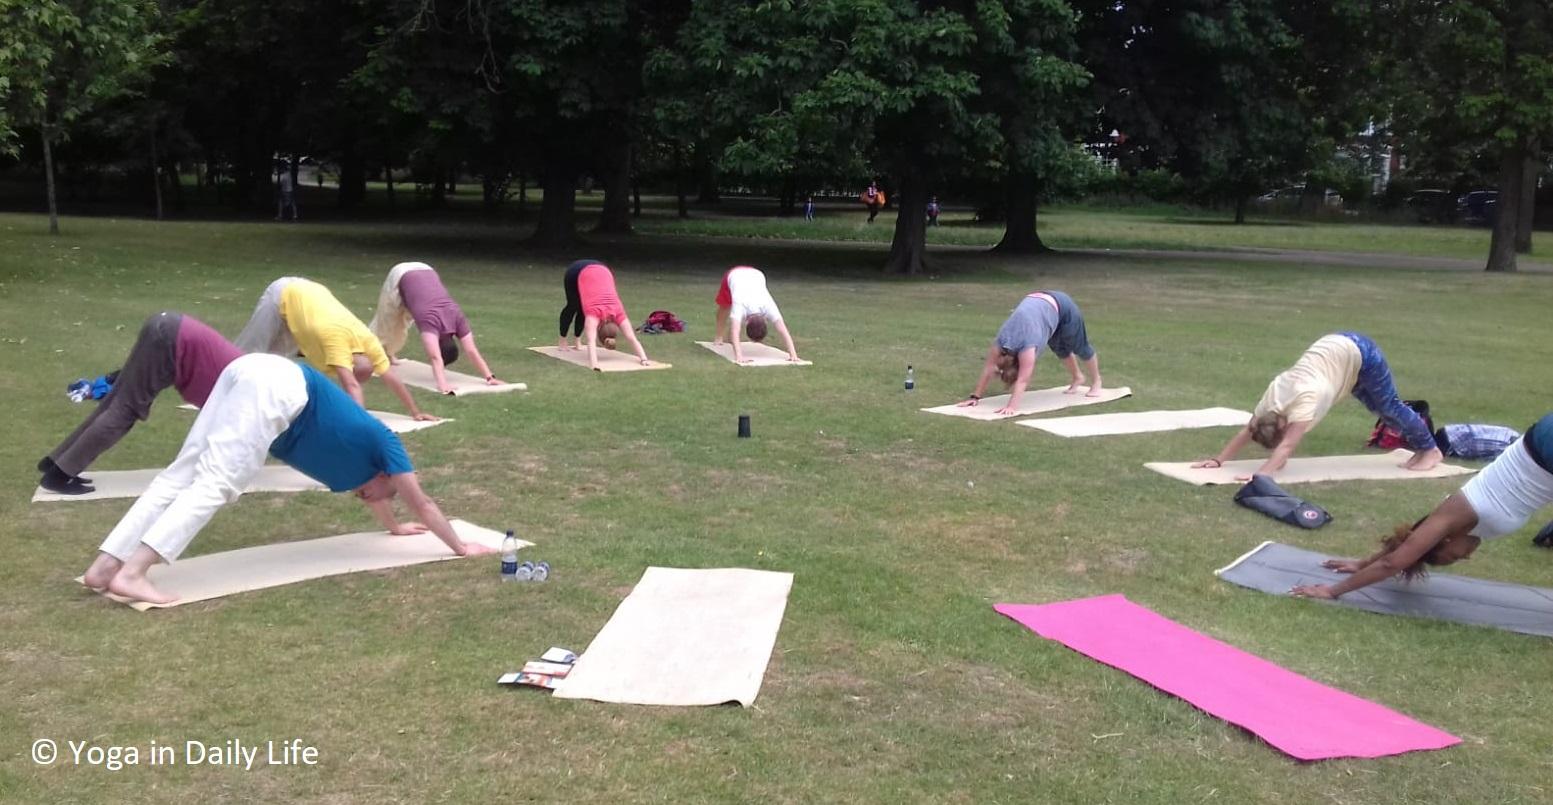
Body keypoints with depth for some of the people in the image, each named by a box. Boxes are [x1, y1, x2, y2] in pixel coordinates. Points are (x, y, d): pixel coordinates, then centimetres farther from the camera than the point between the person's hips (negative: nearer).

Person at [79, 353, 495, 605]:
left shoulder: (362, 442, 33)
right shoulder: (384, 443, 16)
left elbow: (368, 487, 54)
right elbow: (423, 503, 21)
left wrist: (395, 526, 69)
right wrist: (460, 547, 31)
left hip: (253, 374, 8)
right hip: (276, 387, -8)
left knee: (181, 475, 1)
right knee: (215, 484, -16)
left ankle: (105, 565, -5)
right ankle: (131, 574, -27)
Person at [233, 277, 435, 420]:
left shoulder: (368, 341, -26)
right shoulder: (337, 339, -43)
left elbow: (392, 379, -22)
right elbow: (351, 385, -50)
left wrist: (416, 412, -23)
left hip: (307, 293, 6)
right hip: (284, 295, -6)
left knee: (275, 352, 21)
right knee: (253, 351, 11)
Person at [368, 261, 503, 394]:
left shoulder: (457, 318, -27)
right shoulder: (430, 321, -39)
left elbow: (472, 351, -27)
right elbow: (435, 358, -49)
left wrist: (490, 377, -32)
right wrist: (443, 385, -59)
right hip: (400, 276, -4)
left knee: (401, 323, 25)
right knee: (387, 321, 19)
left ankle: (388, 352, 49)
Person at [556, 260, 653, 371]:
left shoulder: (618, 313, -26)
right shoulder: (594, 313, -35)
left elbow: (632, 338, -28)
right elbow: (591, 341, -47)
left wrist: (644, 359, -36)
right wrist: (593, 364, -59)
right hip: (578, 271, -2)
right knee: (572, 307, 18)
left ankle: (576, 339, 33)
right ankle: (562, 341, 38)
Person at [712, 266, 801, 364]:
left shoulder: (768, 307, -40)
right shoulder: (740, 306, -46)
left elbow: (784, 331, -46)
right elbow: (735, 332, -57)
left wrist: (793, 354, -55)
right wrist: (738, 356, -70)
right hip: (733, 275, -1)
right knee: (724, 307, 14)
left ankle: (730, 337, 38)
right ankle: (718, 336, 40)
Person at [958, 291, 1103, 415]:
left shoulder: (1027, 345, -37)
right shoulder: (1000, 343, -22)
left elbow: (1022, 380, -44)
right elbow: (988, 369, -21)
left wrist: (1012, 406, -51)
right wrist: (975, 396, -25)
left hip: (1061, 307, -5)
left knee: (1080, 347, 14)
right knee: (1060, 349, 21)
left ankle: (1096, 382, 34)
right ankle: (1077, 377, 45)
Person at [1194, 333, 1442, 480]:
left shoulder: (1304, 399, -36)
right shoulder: (1273, 397, -16)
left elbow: (1287, 446, -43)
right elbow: (1248, 430, -11)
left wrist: (1262, 474, -51)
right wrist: (1217, 460, -15)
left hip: (1359, 353, -6)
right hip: (1337, 348, 6)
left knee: (1389, 406, 7)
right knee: (1379, 409, 19)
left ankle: (1431, 449, 26)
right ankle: (1420, 447, 36)